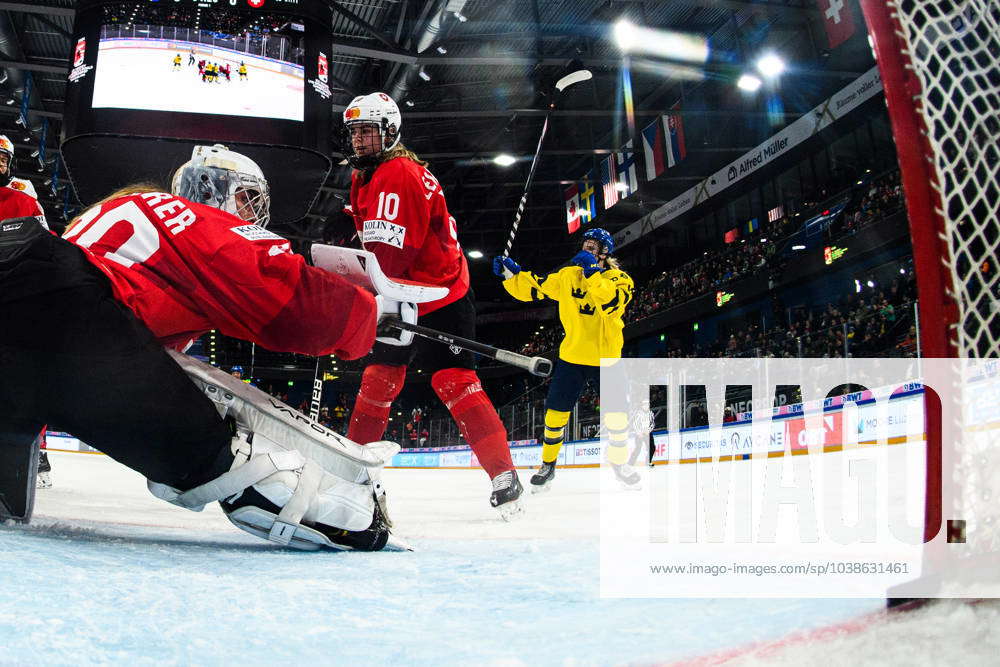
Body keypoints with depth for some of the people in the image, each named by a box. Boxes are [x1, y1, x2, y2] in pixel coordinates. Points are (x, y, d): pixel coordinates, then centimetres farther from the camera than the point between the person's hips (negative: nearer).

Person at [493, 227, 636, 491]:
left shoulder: (619, 279, -6)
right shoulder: (567, 274, 4)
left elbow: (612, 304, -27)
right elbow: (534, 288, 4)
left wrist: (592, 274, -32)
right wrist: (511, 273, -11)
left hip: (605, 358, -2)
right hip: (572, 354, 2)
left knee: (616, 414, -4)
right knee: (556, 411, 1)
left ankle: (619, 461, 20)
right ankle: (548, 464, 19)